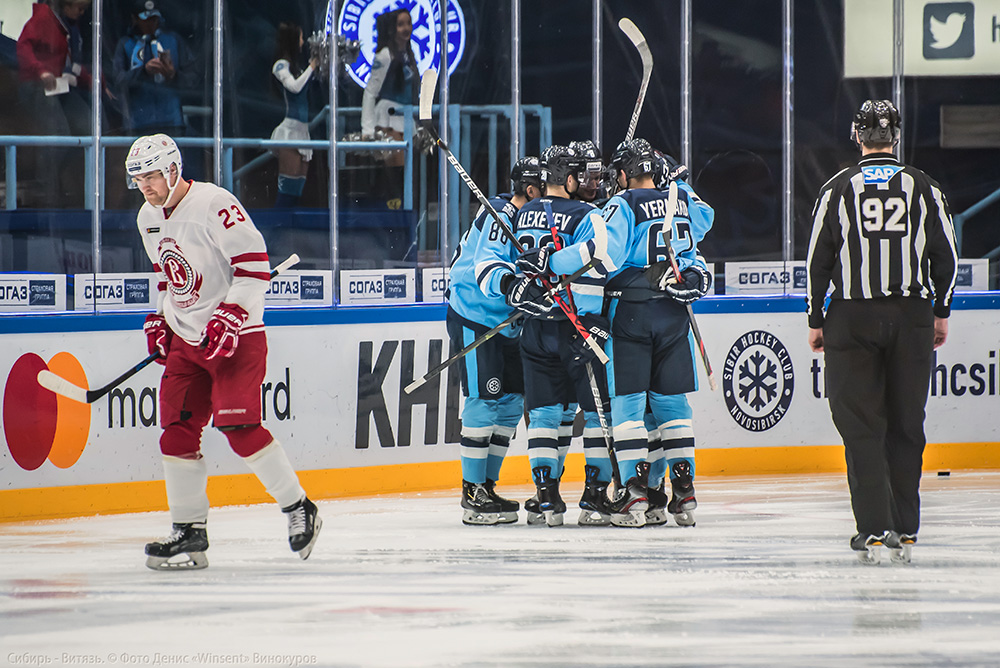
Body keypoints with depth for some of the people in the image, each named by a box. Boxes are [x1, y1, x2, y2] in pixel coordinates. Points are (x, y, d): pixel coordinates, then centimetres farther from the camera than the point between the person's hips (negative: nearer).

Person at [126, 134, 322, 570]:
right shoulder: (149, 219, 11)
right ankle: (189, 533, 6)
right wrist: (160, 319, 15)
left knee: (238, 426, -17)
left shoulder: (214, 205, -17)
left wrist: (229, 317, -24)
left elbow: (254, 264, -19)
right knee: (177, 430, 0)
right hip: (187, 339, 8)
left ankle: (297, 508, -2)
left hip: (237, 337, -8)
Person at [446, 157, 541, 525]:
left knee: (512, 401, 9)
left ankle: (487, 484, 17)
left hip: (505, 325, 10)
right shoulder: (499, 215, -17)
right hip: (474, 318, -10)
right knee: (484, 399, -12)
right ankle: (473, 494, -10)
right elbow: (486, 266, -31)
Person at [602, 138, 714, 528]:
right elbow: (704, 220, 32)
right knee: (670, 401, 11)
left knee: (627, 401, -2)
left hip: (630, 310, -5)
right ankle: (683, 491, 8)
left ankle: (637, 491, -9)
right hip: (673, 314, 5)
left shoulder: (624, 205, -9)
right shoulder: (682, 200, 9)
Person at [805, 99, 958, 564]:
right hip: (911, 315, 2)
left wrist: (815, 320, 8)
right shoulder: (923, 188, 3)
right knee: (906, 425, 10)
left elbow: (818, 260, -1)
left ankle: (873, 528, -6)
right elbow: (946, 256, 6)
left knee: (860, 425, 2)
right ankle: (904, 531, 11)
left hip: (853, 317, -2)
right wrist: (941, 312, 18)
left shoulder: (838, 189, -1)